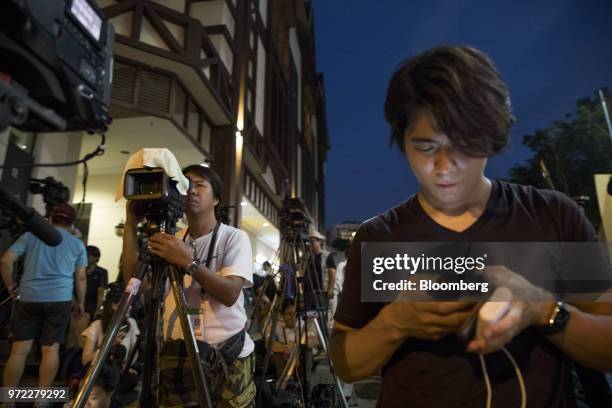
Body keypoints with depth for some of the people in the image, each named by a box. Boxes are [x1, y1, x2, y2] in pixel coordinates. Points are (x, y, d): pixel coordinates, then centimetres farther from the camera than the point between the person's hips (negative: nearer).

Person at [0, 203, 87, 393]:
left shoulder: (30, 235, 11)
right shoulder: (77, 244, 10)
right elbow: (81, 277, 8)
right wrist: (80, 302, 16)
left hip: (28, 297, 1)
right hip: (59, 299, -1)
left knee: (19, 349, 5)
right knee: (51, 349, 3)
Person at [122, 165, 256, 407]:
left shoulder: (234, 237, -7)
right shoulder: (171, 240, 7)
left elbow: (230, 294, -20)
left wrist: (188, 262, -31)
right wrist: (131, 226, -7)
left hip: (226, 359, -3)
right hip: (176, 358, 4)